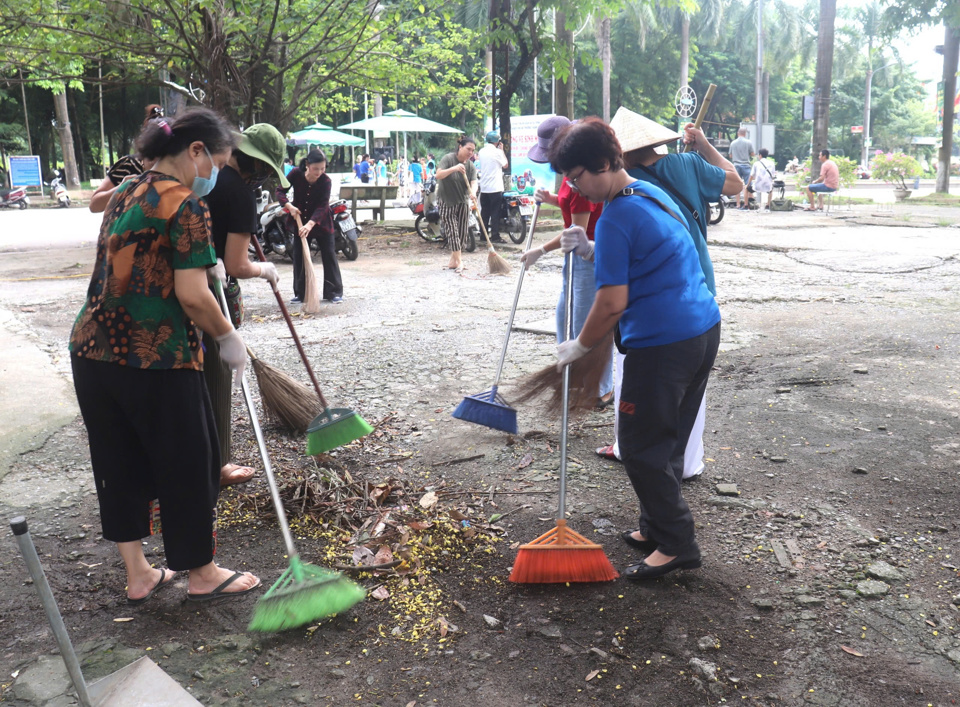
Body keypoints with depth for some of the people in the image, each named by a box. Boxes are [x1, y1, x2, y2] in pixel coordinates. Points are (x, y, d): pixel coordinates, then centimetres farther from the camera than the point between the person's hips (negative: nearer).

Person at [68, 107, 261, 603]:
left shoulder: (125, 194, 13)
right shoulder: (185, 205, -13)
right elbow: (192, 296, -19)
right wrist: (229, 339, -5)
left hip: (92, 352, 8)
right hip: (155, 359, -8)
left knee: (118, 465, 16)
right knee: (188, 464, 9)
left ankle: (138, 576, 30)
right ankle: (202, 574, 25)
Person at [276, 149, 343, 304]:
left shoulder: (326, 181, -22)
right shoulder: (296, 174, -17)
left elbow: (322, 206, -27)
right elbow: (280, 191, -9)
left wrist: (310, 224, -40)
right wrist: (289, 206, -28)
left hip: (321, 221, -2)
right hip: (300, 220, 2)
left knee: (329, 255, -3)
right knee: (298, 256, 3)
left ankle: (334, 292, 4)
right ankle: (300, 293, 12)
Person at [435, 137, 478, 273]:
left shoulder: (471, 166, 0)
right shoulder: (448, 158, -13)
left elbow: (474, 182, -14)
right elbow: (438, 175, -24)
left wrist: (473, 191, -37)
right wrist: (454, 169, -38)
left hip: (463, 202, 5)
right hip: (447, 202, -5)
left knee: (462, 232, 6)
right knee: (452, 231, -9)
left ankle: (453, 260, 20)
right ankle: (459, 261, -7)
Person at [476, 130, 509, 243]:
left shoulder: (481, 151, 7)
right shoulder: (497, 152, -12)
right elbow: (505, 165, 0)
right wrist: (502, 150, 6)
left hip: (484, 187, 6)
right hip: (495, 187, -6)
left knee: (484, 212, 11)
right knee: (495, 213, -4)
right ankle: (495, 236, -5)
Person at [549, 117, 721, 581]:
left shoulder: (616, 218, -16)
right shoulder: (651, 192, 14)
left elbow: (613, 302, -18)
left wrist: (579, 346, -4)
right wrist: (591, 250, 10)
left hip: (662, 342, -10)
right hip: (703, 329, 10)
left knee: (642, 447, 2)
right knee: (668, 440, 18)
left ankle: (676, 544, 9)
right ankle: (657, 527, 30)